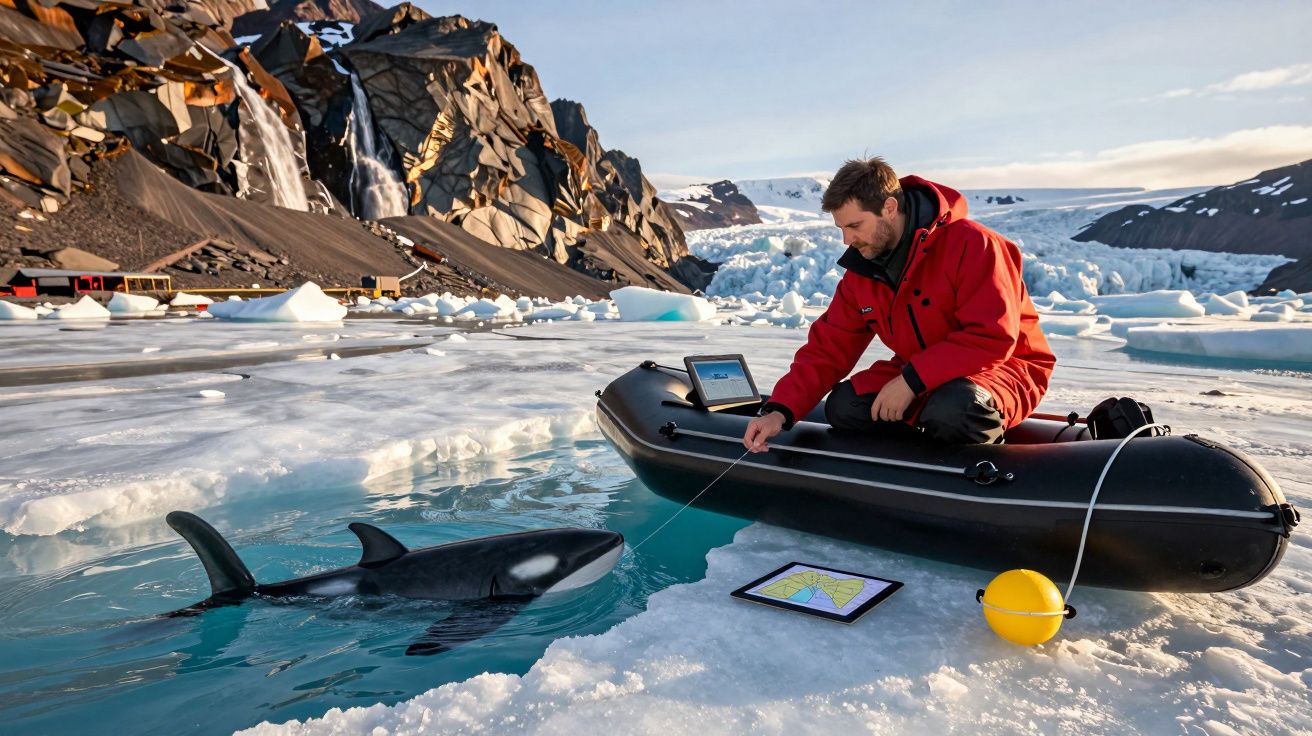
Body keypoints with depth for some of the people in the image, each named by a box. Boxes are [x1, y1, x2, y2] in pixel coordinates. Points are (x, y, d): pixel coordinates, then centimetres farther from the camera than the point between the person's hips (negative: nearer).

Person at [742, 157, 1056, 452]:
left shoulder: (970, 244, -21)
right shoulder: (861, 272, -1)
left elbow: (993, 338, -28)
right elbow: (828, 347, -4)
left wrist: (911, 380, -29)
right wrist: (780, 411, -18)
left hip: (1005, 367, -6)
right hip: (919, 378, 6)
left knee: (952, 409, -38)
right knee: (842, 407, -13)